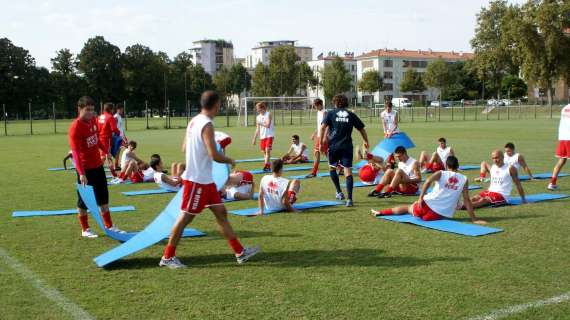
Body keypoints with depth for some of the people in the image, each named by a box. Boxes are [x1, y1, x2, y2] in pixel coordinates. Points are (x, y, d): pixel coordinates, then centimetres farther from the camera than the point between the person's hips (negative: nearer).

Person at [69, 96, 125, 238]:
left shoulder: (93, 120, 1)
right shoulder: (75, 127, -21)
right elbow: (75, 151, -26)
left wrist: (106, 151, 28)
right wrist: (81, 173, -33)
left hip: (98, 165, 8)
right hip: (85, 169, -7)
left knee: (103, 196, 15)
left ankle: (109, 226, 27)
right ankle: (85, 230, 19)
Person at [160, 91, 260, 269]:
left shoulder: (194, 121, 10)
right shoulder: (207, 125, -19)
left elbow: (185, 148, 17)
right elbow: (214, 155, -24)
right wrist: (230, 161, -6)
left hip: (205, 180, 10)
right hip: (197, 180, -10)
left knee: (221, 212, 11)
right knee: (185, 217, -1)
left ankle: (240, 253, 16)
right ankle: (167, 257, 10)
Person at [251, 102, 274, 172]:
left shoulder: (268, 115, -5)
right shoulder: (258, 117, 12)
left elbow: (268, 125, -16)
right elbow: (257, 129, 16)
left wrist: (260, 123, -11)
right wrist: (254, 138, 13)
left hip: (269, 136, -6)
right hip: (262, 136, 6)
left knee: (267, 150, -14)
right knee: (264, 151, 8)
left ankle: (266, 165, -19)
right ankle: (268, 166, 16)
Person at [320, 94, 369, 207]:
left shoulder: (330, 114, 5)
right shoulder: (351, 115, 10)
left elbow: (323, 127, -9)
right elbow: (362, 129, 15)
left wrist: (321, 143, -6)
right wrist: (366, 142, 30)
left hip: (333, 146, -1)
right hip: (347, 146, 1)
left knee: (332, 168, 22)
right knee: (348, 172, -3)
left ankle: (339, 192, 19)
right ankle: (349, 199, -11)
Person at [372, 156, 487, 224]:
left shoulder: (440, 173, 6)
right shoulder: (464, 180, 8)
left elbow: (428, 182, -14)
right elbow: (467, 200, 4)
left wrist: (420, 198, -13)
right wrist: (474, 219, 6)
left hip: (428, 204, 0)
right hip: (442, 215, 0)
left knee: (409, 208, 25)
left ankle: (381, 212, 27)